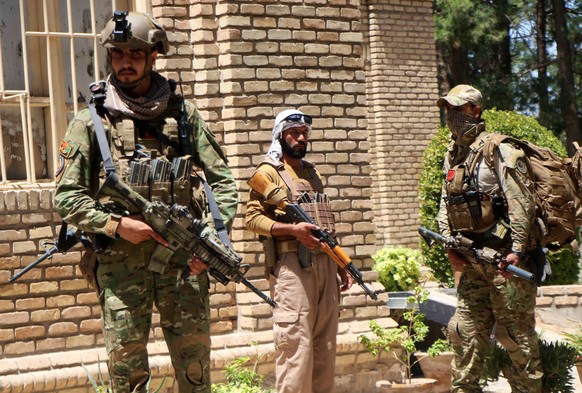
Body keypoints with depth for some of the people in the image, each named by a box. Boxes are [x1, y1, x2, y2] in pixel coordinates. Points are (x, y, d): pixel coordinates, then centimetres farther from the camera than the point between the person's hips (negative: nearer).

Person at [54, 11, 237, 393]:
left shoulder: (183, 113, 9)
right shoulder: (91, 121, 4)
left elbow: (223, 181, 10)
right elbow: (66, 196, 1)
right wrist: (116, 224, -13)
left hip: (183, 258, 2)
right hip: (120, 262, -1)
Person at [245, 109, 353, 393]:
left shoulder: (313, 172, 21)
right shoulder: (269, 171, -1)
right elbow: (252, 217, -10)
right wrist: (293, 229, -22)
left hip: (325, 263, 7)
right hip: (291, 265, -7)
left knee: (325, 342, 8)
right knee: (296, 341, -10)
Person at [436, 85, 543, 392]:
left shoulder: (498, 150, -9)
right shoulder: (452, 156, 15)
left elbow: (521, 203, -14)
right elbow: (445, 206, 18)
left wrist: (516, 251, -18)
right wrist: (449, 243, 5)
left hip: (504, 256, -7)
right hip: (469, 260, 7)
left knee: (516, 334, -1)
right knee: (466, 332, 10)